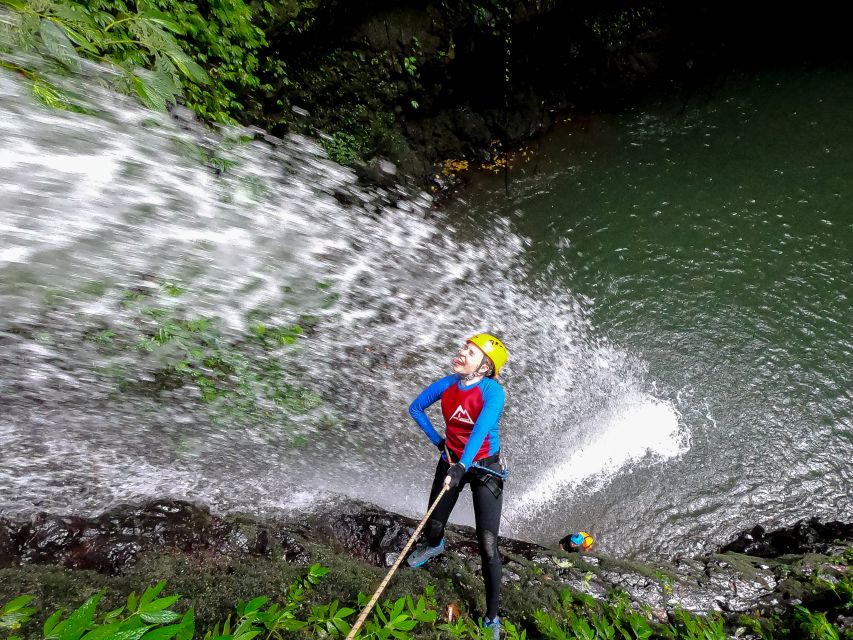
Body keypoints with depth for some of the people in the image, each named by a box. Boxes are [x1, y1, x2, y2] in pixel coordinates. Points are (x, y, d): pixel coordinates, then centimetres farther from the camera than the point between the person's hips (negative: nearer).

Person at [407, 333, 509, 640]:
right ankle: (433, 545, 57)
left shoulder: (493, 391, -25)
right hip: (451, 463, 4)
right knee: (433, 526, 19)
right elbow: (416, 408, 3)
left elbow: (481, 429, -39)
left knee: (488, 546, -4)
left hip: (485, 469, -4)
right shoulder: (447, 384, -12)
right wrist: (437, 440, 0)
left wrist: (462, 466, -50)